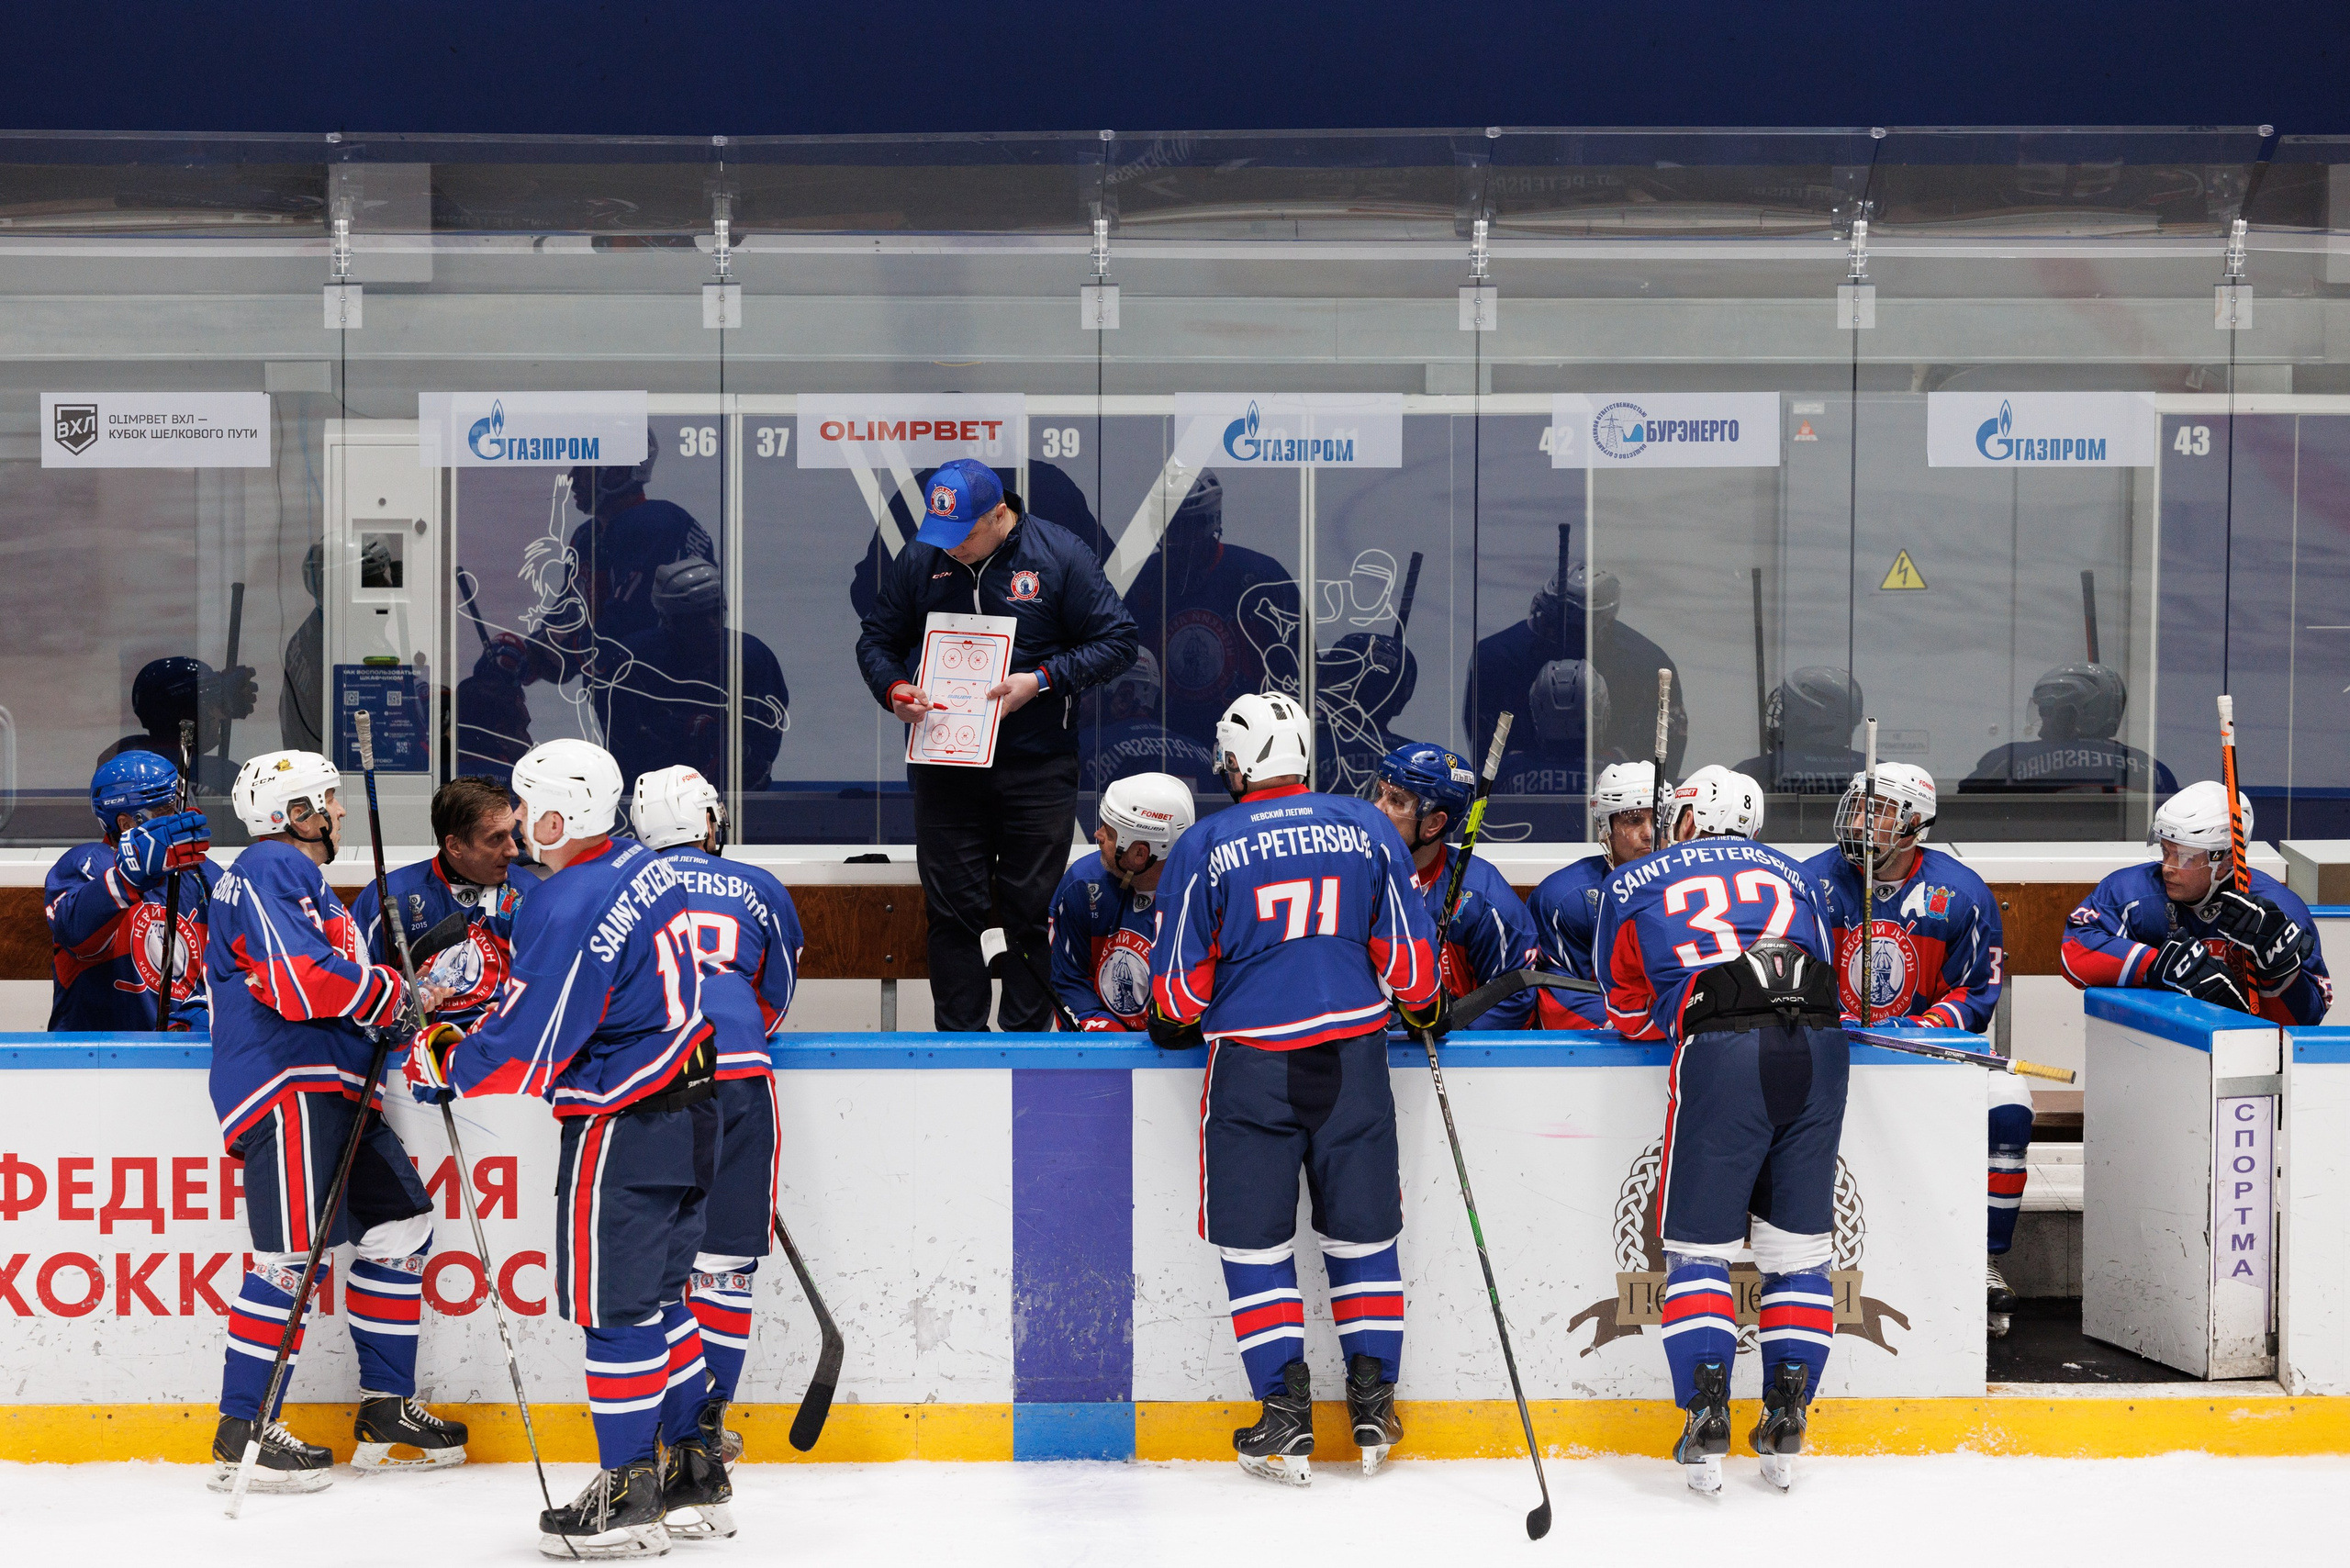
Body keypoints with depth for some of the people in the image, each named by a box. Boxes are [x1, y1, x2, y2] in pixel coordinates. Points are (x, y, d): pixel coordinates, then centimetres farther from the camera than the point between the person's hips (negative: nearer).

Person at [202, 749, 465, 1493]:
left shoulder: (301, 876, 25)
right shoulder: (272, 868, -9)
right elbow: (302, 982, -20)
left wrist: (415, 996, 11)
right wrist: (396, 997, -9)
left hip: (333, 1088, 11)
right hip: (287, 1084, -11)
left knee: (401, 1222, 12)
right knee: (294, 1252, -14)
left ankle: (386, 1408, 18)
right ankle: (241, 1433, -12)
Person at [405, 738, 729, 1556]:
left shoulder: (567, 910, -23)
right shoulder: (643, 865, 6)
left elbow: (526, 1053, -19)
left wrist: (444, 1063, -1)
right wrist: (469, 1039, 17)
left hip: (624, 1127, -9)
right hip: (690, 1104, 9)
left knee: (616, 1305, -1)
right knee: (658, 1294, 17)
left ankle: (629, 1495, 5)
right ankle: (694, 1475, 23)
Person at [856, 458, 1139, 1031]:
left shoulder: (1059, 555, -5)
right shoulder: (918, 561, 3)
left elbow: (1116, 640, -4)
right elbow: (877, 641, 15)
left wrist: (1042, 680, -15)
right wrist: (894, 690, -7)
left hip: (1037, 768, -2)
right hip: (945, 765, 2)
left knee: (1031, 910, 2)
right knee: (952, 910, 3)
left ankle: (1026, 1036, 11)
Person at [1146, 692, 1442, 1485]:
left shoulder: (1204, 846, -2)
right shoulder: (1367, 828, 4)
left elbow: (1181, 984, 0)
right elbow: (1408, 951, 7)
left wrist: (1172, 1026, 21)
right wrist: (1427, 1011, 26)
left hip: (1252, 1062, -2)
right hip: (1354, 1058, 2)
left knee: (1255, 1241, 6)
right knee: (1363, 1231, 14)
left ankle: (1286, 1424, 3)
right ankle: (1374, 1407, 16)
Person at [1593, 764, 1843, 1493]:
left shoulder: (1632, 883, 20)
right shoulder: (1790, 874, 28)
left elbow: (1631, 1012, 27)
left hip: (1721, 1052, -3)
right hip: (1817, 1049, 3)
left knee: (1698, 1247, 7)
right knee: (1798, 1247, 12)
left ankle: (1706, 1421, -2)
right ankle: (1786, 1420, 10)